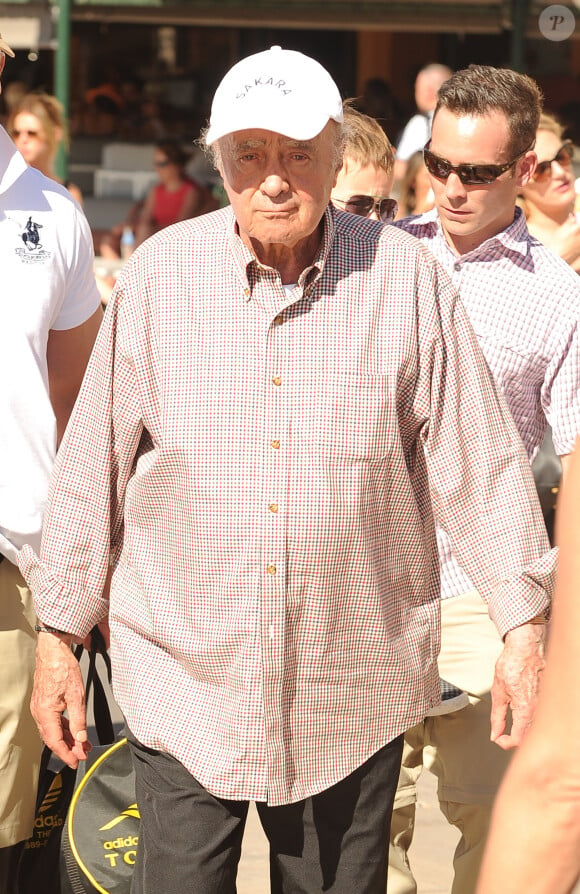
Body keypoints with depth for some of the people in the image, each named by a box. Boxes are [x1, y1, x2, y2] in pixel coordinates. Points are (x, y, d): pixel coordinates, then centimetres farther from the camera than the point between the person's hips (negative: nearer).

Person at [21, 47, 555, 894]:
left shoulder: (407, 278, -4)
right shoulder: (158, 274, -2)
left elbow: (478, 460, 1)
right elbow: (94, 464, 3)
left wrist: (524, 625, 0)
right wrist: (60, 635, 5)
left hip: (355, 689, 0)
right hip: (183, 676, 0)